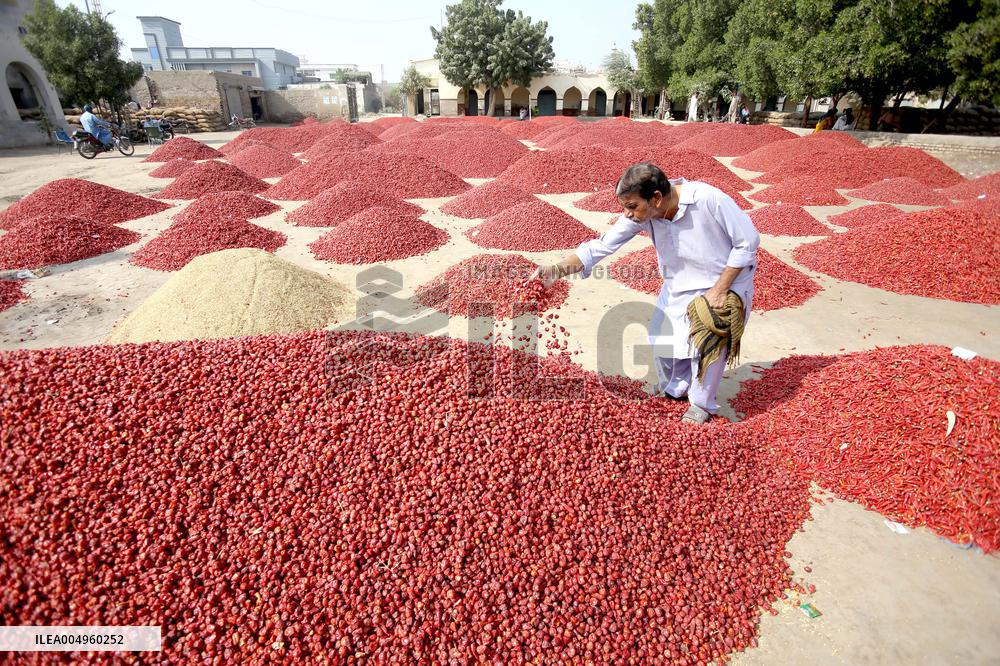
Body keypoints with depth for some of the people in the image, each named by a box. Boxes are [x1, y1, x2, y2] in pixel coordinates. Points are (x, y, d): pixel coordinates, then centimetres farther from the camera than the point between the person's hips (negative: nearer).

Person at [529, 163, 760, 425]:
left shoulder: (709, 199, -33)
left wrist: (721, 288, -23)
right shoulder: (641, 213, -20)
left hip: (726, 282, -4)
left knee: (707, 342, -14)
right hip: (680, 285, 5)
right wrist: (557, 270, -36)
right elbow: (601, 246, -23)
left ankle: (701, 404, 14)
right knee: (662, 338, 6)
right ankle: (675, 391, 35)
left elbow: (748, 241, -22)